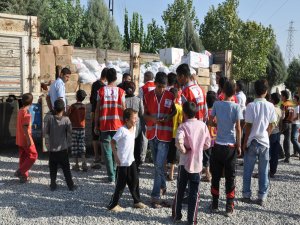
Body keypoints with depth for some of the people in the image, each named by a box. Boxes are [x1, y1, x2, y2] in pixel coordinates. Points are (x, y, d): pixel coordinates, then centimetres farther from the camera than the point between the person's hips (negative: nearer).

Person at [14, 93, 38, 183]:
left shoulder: (20, 111, 9)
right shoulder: (26, 112, -19)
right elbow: (25, 127, -24)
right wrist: (29, 139, -23)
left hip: (20, 139, 9)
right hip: (25, 139, -9)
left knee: (23, 157, 14)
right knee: (33, 155, 1)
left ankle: (23, 176, 19)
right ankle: (20, 172, -3)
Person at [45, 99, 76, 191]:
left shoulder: (50, 119, -9)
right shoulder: (66, 119, -10)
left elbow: (46, 131, 0)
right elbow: (69, 133, -5)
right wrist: (69, 144, 7)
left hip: (52, 149, 1)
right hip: (63, 149, -1)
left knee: (53, 169, 13)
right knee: (66, 168, 7)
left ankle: (53, 185, 16)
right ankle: (71, 185, 11)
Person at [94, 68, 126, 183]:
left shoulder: (101, 90, -2)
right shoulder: (121, 91, -1)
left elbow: (97, 109, -1)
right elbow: (123, 109, -1)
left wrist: (96, 125, 6)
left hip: (104, 125, -1)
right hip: (118, 125, 1)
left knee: (108, 151, 4)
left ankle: (111, 176, 3)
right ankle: (116, 174, 19)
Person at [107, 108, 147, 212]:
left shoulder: (134, 128, 3)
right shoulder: (122, 130, -19)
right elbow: (112, 142, -16)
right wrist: (116, 156, -17)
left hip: (131, 160, 7)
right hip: (122, 162, -7)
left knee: (134, 181, 15)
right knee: (121, 184, 1)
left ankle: (137, 201, 30)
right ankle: (113, 205, 14)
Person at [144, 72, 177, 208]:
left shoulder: (170, 96, -3)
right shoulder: (148, 96, 2)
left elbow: (175, 111, 9)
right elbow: (145, 114, 7)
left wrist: (168, 117, -12)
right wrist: (153, 119, -14)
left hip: (165, 135, -3)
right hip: (152, 134, 3)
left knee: (159, 165, -9)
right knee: (157, 164, 16)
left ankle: (155, 196, -3)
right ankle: (162, 185, 37)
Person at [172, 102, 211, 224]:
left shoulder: (183, 126, -11)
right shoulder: (203, 125, 0)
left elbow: (179, 141, -29)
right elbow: (207, 144, 3)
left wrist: (183, 150, -13)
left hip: (184, 163, -2)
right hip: (197, 164, 2)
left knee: (180, 190, 13)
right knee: (194, 193, 7)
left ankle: (177, 215, 24)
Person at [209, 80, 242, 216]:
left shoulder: (217, 104, -5)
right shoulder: (236, 107, -9)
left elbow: (210, 122, 2)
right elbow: (238, 129, -9)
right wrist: (239, 146, -1)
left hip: (218, 145, 1)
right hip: (231, 146, -1)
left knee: (215, 176, 12)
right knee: (230, 177, 7)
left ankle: (215, 205, 20)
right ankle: (229, 207, 12)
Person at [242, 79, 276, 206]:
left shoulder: (251, 106, -12)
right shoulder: (270, 106, -2)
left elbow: (248, 126, -11)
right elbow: (271, 126, 4)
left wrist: (245, 142, -3)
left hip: (252, 142, -3)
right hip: (265, 142, 3)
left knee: (248, 171, 9)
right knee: (264, 172, 10)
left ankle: (246, 195, 16)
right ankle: (262, 197, 14)